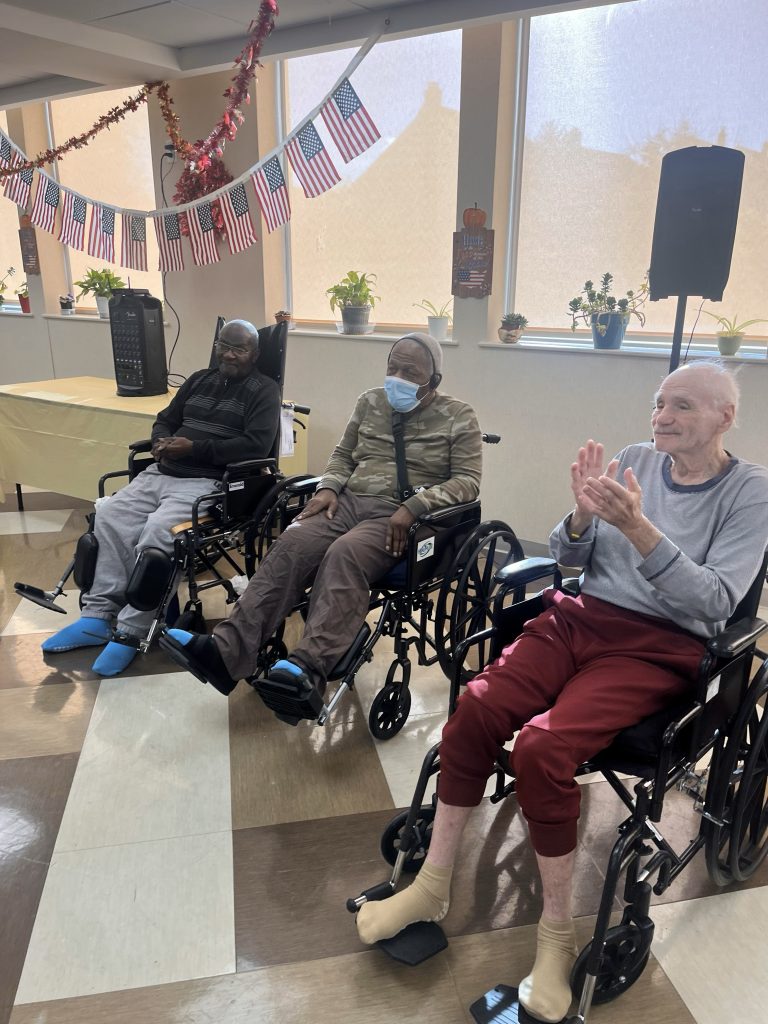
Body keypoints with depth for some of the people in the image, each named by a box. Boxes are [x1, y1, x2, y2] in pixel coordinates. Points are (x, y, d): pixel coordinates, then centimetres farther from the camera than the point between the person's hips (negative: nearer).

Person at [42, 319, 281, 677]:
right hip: (161, 472, 7)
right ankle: (98, 617, -10)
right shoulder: (199, 380, 22)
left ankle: (130, 631, -20)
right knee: (110, 516, -14)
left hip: (208, 481, -7)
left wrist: (194, 448, -17)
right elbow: (165, 420, 23)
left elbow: (256, 445, -14)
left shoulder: (263, 390, 1)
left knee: (156, 531, -30)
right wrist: (162, 442, -3)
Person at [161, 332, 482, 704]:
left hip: (398, 517, -4)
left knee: (344, 555, -36)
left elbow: (467, 482, -5)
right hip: (349, 500, 5)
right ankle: (227, 651, -33)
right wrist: (328, 487, 1)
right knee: (290, 546, -25)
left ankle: (309, 667, -47)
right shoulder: (371, 401, 17)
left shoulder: (458, 418, 2)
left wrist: (413, 507, -20)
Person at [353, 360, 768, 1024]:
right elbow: (570, 559, 10)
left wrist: (638, 528, -25)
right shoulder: (635, 461, 10)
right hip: (583, 617, 5)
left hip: (660, 648, -4)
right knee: (477, 706, -20)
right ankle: (432, 887, -1)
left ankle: (557, 935, -4)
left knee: (542, 746, -28)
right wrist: (584, 514, -12)